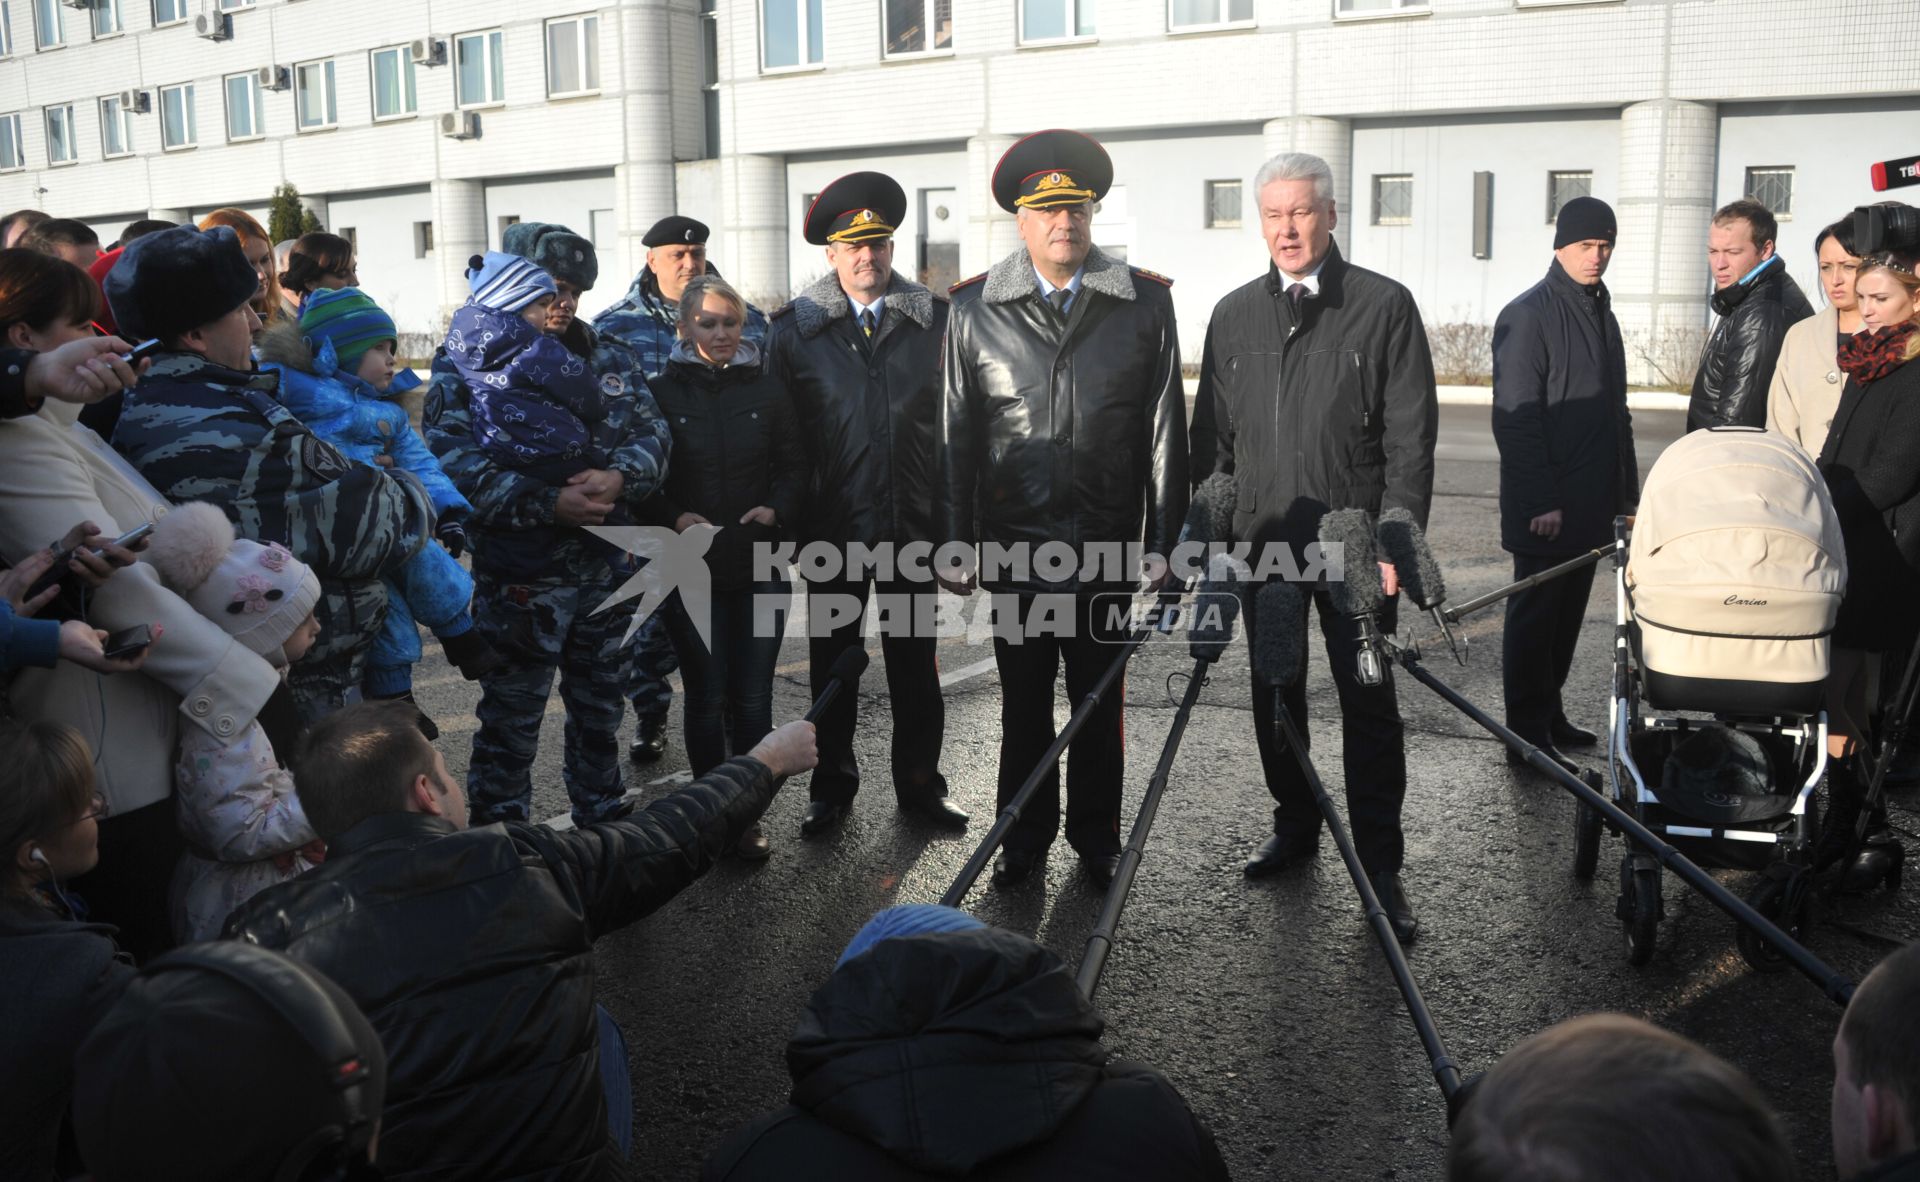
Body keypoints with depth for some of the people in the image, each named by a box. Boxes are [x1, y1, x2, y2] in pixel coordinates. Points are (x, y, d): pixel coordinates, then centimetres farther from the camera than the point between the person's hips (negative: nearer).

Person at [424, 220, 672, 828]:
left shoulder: (611, 358, 11)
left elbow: (653, 432, 4)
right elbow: (456, 462, -17)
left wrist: (620, 477, -18)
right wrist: (550, 504, -25)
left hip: (608, 572, 5)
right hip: (520, 580, -5)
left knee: (601, 710, 20)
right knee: (510, 721, 5)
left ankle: (604, 819, 37)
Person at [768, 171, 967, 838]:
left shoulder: (934, 321, 1)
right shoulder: (795, 328, 1)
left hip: (913, 524, 0)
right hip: (832, 526, 0)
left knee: (914, 657, 10)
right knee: (832, 657, 10)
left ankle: (919, 783, 24)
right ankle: (832, 785, 25)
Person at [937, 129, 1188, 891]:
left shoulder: (1144, 303, -1)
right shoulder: (974, 310, 0)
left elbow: (1165, 432, 0)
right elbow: (955, 436, 1)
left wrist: (1163, 541, -2)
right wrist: (953, 542, -1)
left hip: (1107, 546, 0)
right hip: (1014, 545, 0)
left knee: (1099, 702, 13)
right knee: (1023, 703, 13)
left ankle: (1096, 838, 30)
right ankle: (1025, 837, 30)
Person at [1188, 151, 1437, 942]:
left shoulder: (1384, 307, -2)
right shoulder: (1234, 315, 9)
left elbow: (1410, 436, -6)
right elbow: (1212, 435, 11)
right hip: (1263, 540, 4)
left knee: (1369, 704, 0)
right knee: (1274, 695, 13)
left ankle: (1380, 867, 9)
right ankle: (1295, 828, 31)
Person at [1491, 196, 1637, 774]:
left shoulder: (1602, 314, 16)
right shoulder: (1529, 315, -11)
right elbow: (1515, 417, -17)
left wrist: (1626, 491, 16)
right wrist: (1541, 502, -21)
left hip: (1589, 505, 8)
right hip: (1544, 509, -8)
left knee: (1567, 613, 14)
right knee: (1535, 614, -1)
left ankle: (1549, 716, 25)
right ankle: (1529, 737, 6)